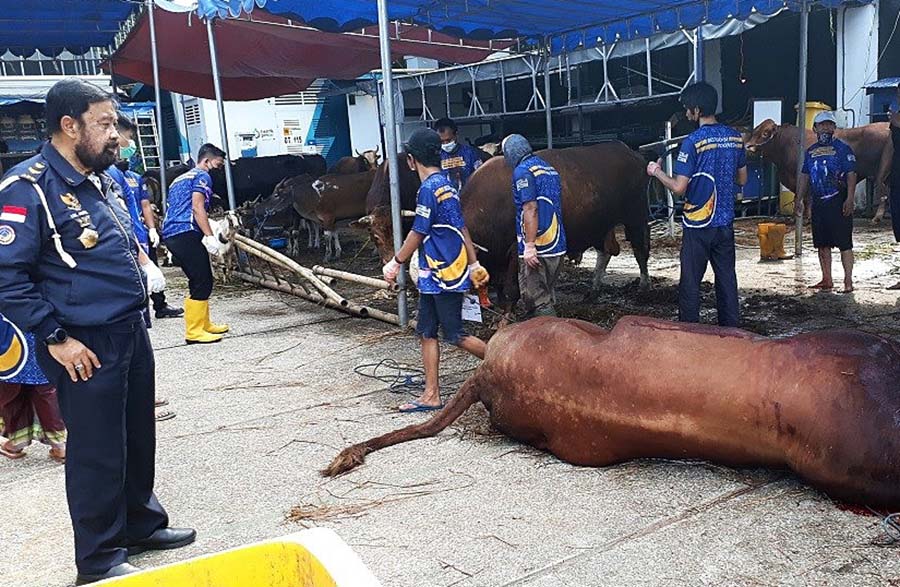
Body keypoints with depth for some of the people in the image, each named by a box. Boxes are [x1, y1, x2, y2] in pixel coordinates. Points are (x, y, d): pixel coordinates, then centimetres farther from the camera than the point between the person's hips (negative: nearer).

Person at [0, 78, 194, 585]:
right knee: (98, 452, 4)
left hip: (132, 331, 8)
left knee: (139, 438, 20)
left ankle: (142, 524, 39)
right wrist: (56, 339, -19)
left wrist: (142, 260, 10)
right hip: (86, 346, -8)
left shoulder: (103, 179, 10)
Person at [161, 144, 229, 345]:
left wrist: (212, 225, 35)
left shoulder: (181, 178, 29)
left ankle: (203, 324, 22)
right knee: (202, 283, -9)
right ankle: (194, 331, -10)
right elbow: (197, 208, -12)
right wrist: (210, 236, -17)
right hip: (186, 233, -10)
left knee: (202, 281, 16)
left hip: (171, 234, 10)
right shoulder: (202, 176, 1)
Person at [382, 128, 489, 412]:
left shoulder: (429, 189, -16)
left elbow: (418, 233, -14)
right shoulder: (446, 184, 12)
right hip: (434, 275, 10)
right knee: (427, 333, 10)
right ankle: (431, 395, 14)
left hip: (443, 275, -10)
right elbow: (461, 228, 14)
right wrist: (474, 265, 16)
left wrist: (395, 263, -3)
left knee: (455, 336, -1)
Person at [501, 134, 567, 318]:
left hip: (538, 247, -9)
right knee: (547, 296, 17)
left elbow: (530, 209, -18)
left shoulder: (523, 171, -9)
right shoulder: (549, 168, 17)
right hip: (557, 246, 9)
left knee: (537, 300, -3)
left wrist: (530, 245, -20)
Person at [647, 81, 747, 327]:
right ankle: (731, 329, 20)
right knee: (726, 278, 13)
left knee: (690, 283, 4)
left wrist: (657, 171, 0)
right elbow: (742, 179, 13)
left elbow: (679, 188, -16)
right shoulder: (735, 137, 4)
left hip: (698, 224, -6)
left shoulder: (693, 141, -16)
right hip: (726, 222, 6)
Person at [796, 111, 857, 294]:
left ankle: (848, 281, -4)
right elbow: (805, 176, 20)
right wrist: (799, 198, 14)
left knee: (844, 243, -6)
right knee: (822, 244, 10)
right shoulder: (811, 151, 14)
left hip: (838, 202, -6)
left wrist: (850, 199, -17)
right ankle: (827, 280, 18)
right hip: (818, 202, 6)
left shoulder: (843, 148, -3)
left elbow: (851, 175, -8)